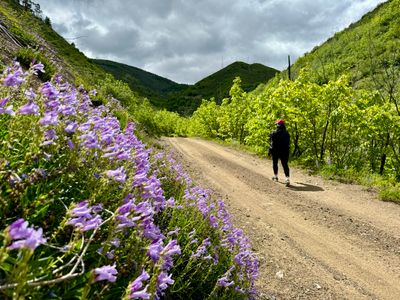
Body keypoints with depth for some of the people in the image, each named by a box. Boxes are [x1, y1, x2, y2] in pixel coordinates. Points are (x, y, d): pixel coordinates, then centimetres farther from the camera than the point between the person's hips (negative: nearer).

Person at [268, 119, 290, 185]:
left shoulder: (274, 133, -12)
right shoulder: (287, 133, 4)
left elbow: (272, 143, -13)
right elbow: (288, 143, 9)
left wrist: (270, 150, -6)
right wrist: (287, 151, 18)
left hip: (276, 151, -3)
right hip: (285, 152, 3)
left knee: (275, 163, 17)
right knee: (285, 164, 0)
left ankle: (275, 176, 29)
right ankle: (287, 178, -14)